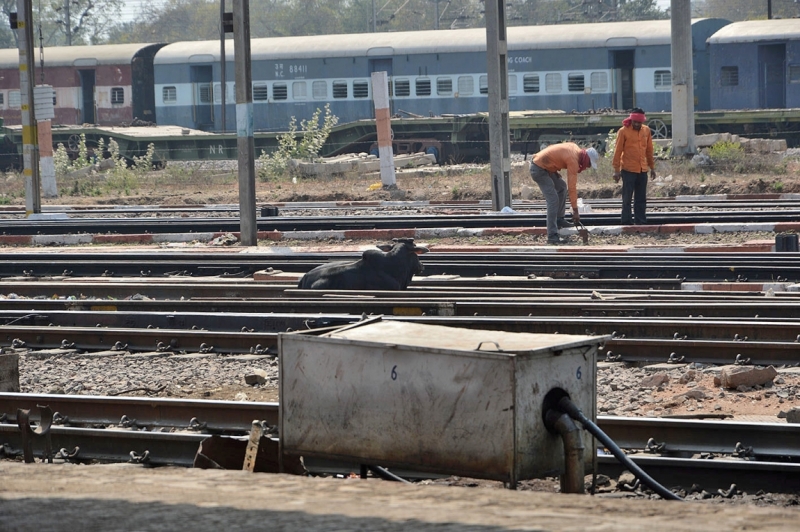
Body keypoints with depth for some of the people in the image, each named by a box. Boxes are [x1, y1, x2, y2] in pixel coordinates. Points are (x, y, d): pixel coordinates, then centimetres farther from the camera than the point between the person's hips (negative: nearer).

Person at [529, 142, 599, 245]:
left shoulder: (575, 148, 6)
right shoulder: (573, 160, -20)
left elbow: (551, 148, 18)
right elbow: (572, 187, -19)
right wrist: (575, 211, -16)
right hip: (539, 170, -10)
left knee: (561, 186, 23)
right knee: (553, 200, -14)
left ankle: (559, 220, 27)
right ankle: (552, 236, -18)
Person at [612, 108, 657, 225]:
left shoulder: (646, 131, 8)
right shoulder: (623, 131, -6)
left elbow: (649, 150, 15)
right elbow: (618, 151, -5)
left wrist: (652, 167, 15)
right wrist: (616, 169, -8)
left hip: (642, 170, 5)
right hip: (628, 170, -5)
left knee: (641, 198, 7)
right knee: (627, 198, -2)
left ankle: (641, 222, 11)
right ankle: (626, 222, 2)